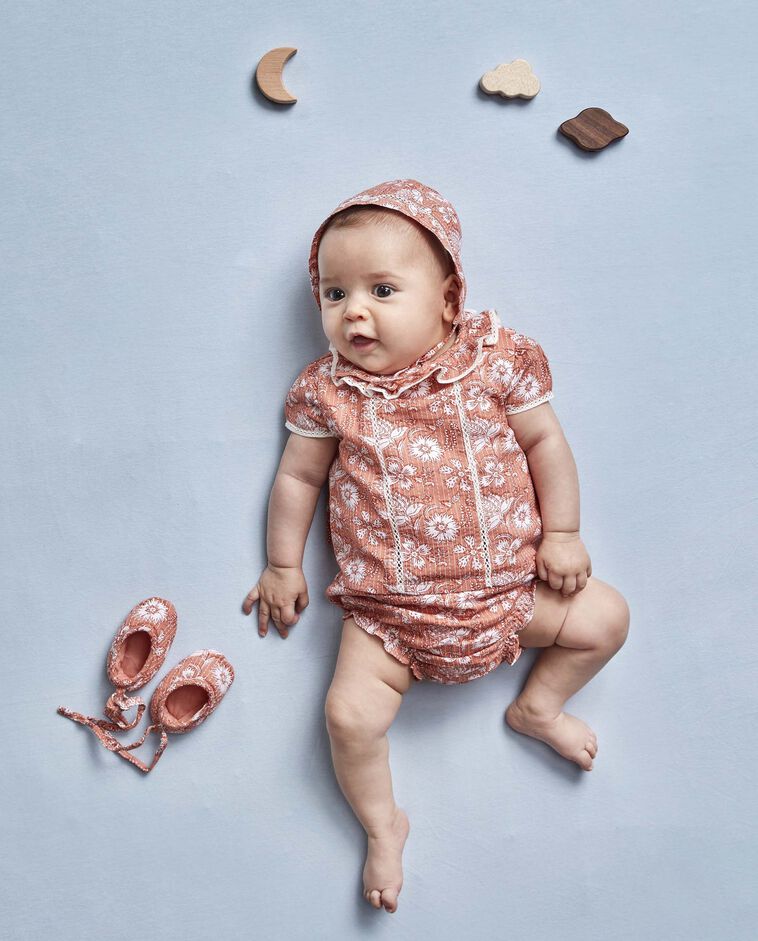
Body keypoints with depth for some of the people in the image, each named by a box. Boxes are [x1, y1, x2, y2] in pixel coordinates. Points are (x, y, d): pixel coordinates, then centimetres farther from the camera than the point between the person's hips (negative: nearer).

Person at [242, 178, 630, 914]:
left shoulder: (494, 360, -6)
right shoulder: (328, 391, -5)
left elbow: (545, 442, 2)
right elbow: (298, 475, 5)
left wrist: (562, 533, 0)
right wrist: (282, 565, 8)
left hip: (507, 585, 2)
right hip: (390, 607, -1)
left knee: (606, 616, 3)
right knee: (349, 713, -13)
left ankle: (539, 705, 25)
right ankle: (382, 824, 16)